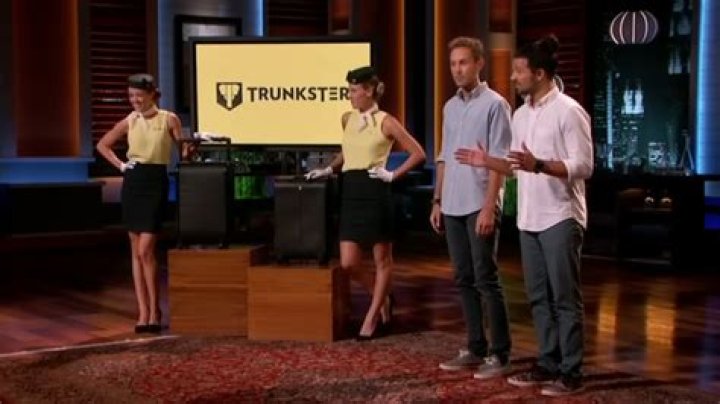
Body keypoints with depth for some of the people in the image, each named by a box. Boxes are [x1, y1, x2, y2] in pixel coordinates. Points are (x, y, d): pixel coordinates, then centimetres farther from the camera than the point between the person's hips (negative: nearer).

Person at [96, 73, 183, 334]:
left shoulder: (169, 119, -3)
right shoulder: (130, 121, 7)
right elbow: (102, 145, 19)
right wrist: (120, 165, 7)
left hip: (156, 183, -4)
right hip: (132, 183, 4)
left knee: (146, 250, -11)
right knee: (136, 251, 5)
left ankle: (154, 310, 3)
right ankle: (143, 312, 10)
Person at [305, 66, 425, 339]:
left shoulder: (385, 121, -5)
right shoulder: (347, 119, 12)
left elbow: (418, 154, -4)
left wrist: (393, 175, -9)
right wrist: (330, 169, 15)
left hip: (375, 193, -6)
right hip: (350, 193, 6)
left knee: (382, 259, 4)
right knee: (348, 263, 1)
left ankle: (373, 315, 16)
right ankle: (383, 300, 24)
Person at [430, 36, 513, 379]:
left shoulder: (494, 104, -7)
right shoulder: (450, 107, 14)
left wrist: (489, 207, -18)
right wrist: (438, 201, 14)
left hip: (479, 207, -7)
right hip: (453, 208, 7)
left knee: (486, 280, -5)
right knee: (464, 281, 10)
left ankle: (500, 354, 2)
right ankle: (476, 348, 18)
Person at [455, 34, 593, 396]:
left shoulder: (568, 111, -11)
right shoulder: (520, 115, 12)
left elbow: (583, 166, -16)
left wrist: (538, 165, -28)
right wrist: (487, 161, 5)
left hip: (560, 218, -8)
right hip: (529, 219, 8)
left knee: (565, 297, -2)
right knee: (538, 297, 12)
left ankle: (571, 372, 5)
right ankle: (548, 364, 21)